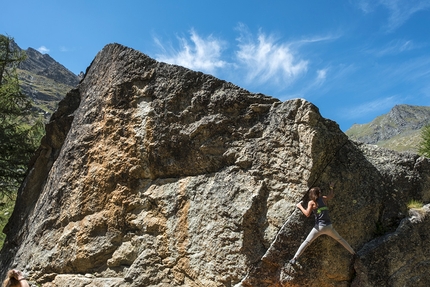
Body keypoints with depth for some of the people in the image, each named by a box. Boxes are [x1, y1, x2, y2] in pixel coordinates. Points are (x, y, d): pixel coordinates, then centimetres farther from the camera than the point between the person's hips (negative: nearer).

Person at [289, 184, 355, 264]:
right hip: (329, 226, 4)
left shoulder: (311, 202, -2)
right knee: (340, 239, 28)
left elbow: (307, 214, -10)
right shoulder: (323, 198, 11)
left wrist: (300, 206, 1)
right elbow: (331, 195, 31)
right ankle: (353, 253, 40)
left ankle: (295, 258, -13)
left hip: (319, 227, -4)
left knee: (306, 242, -3)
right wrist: (331, 188, 48)